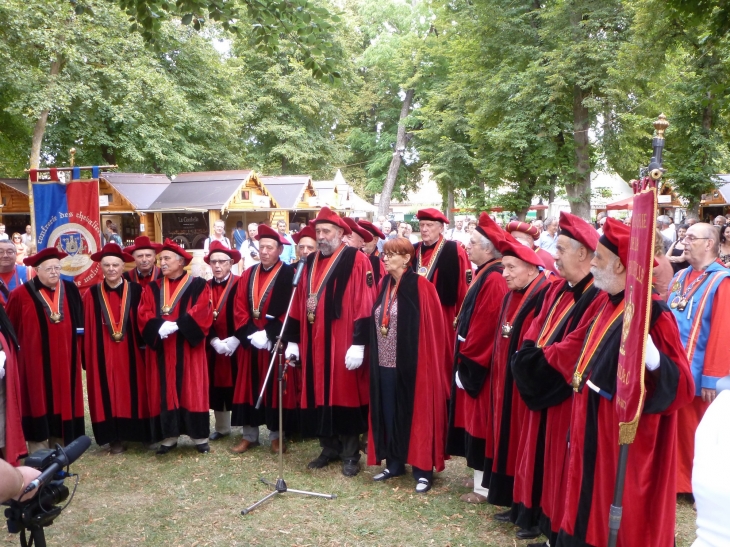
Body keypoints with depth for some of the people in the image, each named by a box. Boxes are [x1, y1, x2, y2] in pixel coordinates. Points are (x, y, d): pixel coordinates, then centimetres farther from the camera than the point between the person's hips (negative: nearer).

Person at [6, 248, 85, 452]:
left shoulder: (70, 290, 7)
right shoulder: (21, 294, -5)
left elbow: (80, 321, 15)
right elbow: (10, 328, -1)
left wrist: (74, 334, 4)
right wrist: (22, 346, -3)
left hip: (64, 359, 4)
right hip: (36, 360, -3)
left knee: (62, 402, 9)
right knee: (39, 403, 1)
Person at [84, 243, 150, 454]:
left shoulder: (135, 291, 0)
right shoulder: (92, 294, 2)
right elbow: (87, 329, 3)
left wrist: (144, 347, -6)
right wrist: (88, 356, 0)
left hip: (131, 353, 0)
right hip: (103, 355, 1)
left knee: (132, 391, 6)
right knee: (108, 393, 4)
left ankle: (136, 432, 18)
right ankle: (114, 438, 12)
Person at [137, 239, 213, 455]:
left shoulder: (198, 285, 2)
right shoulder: (152, 288, 13)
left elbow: (201, 313, -11)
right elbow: (143, 314, 2)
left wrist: (177, 325, -21)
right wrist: (159, 326, -18)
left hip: (188, 348, -3)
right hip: (161, 349, 3)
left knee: (191, 390, -1)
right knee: (165, 391, 4)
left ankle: (200, 436, 8)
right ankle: (168, 436, 12)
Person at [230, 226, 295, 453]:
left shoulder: (289, 275, -7)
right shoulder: (248, 274, 9)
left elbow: (290, 310, -13)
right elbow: (239, 308, 4)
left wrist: (268, 334, -17)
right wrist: (250, 333, -10)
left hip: (276, 342, -4)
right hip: (250, 339, 5)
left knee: (274, 387, 3)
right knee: (249, 387, 9)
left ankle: (276, 435, 16)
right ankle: (249, 435, 19)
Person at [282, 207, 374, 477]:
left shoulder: (356, 260, -8)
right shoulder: (310, 262, 13)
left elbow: (364, 306, -14)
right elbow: (298, 305, 14)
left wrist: (358, 344, -18)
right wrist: (292, 340, 11)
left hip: (342, 344, -6)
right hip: (314, 344, 6)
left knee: (345, 394, 3)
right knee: (319, 395, 11)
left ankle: (350, 454, 16)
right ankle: (330, 448, 27)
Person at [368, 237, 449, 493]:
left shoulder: (421, 286, -10)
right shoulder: (384, 285, 10)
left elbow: (432, 326, -11)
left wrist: (424, 359, -13)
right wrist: (375, 355, 11)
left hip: (412, 363, -6)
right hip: (384, 362, 7)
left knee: (415, 413, 1)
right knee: (389, 412, 12)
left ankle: (423, 470, 12)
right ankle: (394, 463, 26)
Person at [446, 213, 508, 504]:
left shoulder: (493, 281, -21)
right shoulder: (484, 275, 10)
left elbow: (483, 328, -23)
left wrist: (467, 364, -17)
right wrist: (464, 358, 14)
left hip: (478, 365, -10)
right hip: (473, 359, 10)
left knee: (479, 420, 0)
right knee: (473, 419, 17)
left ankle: (483, 485, 11)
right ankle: (481, 477, 30)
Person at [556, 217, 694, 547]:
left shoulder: (652, 314, -20)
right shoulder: (608, 307, 6)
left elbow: (682, 386, -25)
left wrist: (653, 359, -42)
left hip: (626, 437, -9)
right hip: (596, 430, 9)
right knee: (593, 512, 19)